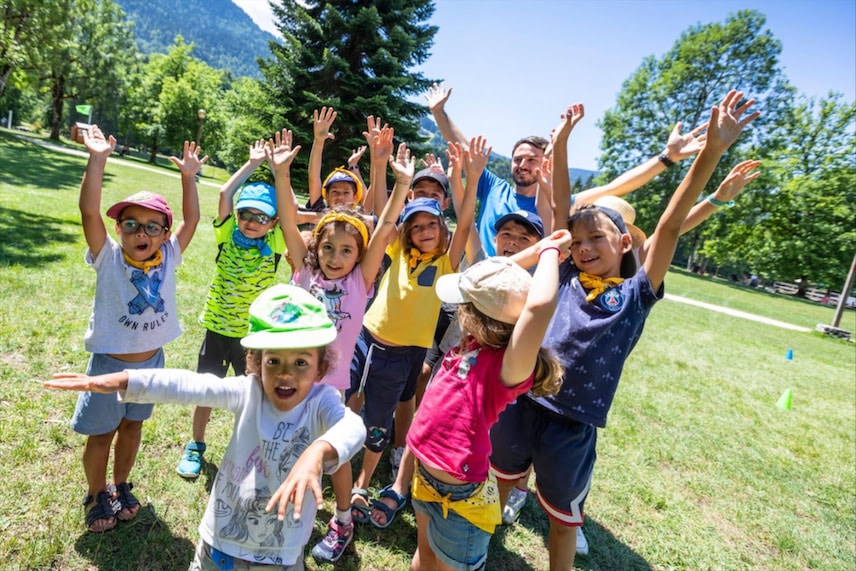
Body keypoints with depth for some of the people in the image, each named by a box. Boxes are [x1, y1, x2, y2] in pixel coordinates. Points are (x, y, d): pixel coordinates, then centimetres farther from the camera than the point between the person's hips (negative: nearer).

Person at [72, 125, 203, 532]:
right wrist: (97, 161, -33)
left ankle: (121, 486, 42)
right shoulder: (109, 259, -16)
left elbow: (191, 219, -5)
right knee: (101, 434, 14)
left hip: (151, 361, 3)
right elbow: (89, 211, -27)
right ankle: (96, 494, 38)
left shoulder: (168, 258, -7)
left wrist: (188, 175, -9)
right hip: (110, 362, -3)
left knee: (132, 425, 21)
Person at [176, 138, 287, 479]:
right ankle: (196, 447, 37)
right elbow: (225, 193, -14)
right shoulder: (228, 236, -7)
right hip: (218, 327, 1)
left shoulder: (274, 245, -9)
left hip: (255, 334, -1)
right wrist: (253, 163, -9)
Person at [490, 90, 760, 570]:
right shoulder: (565, 277, 1)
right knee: (499, 486, 26)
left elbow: (670, 227, -13)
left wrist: (713, 150, -19)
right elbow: (561, 205, 0)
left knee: (563, 519, 19)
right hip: (521, 404, 3)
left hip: (572, 424, -3)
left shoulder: (636, 295, -4)